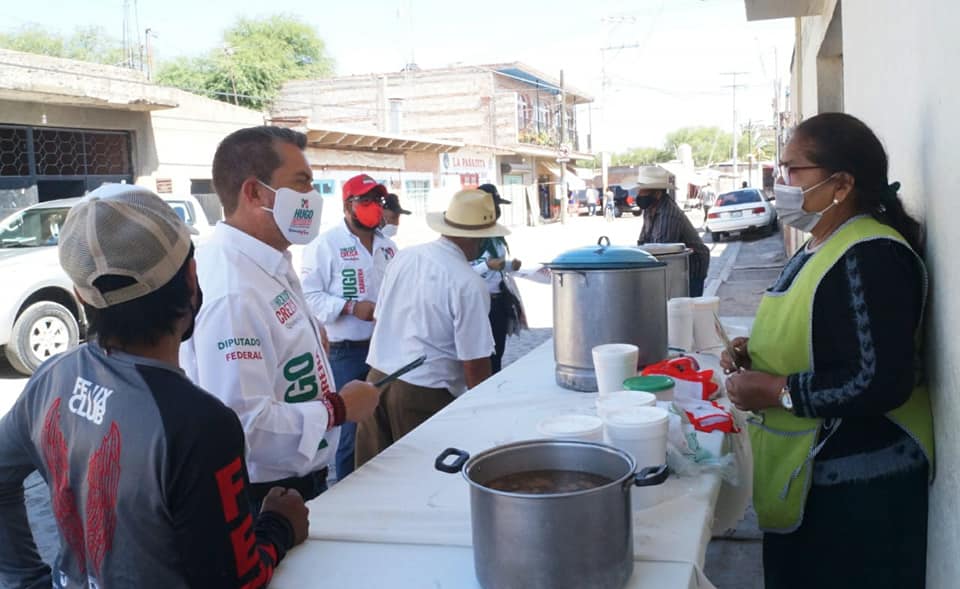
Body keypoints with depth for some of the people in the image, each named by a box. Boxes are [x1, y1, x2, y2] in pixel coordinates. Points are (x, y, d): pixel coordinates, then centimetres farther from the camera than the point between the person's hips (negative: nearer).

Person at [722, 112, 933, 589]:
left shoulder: (871, 258, -21)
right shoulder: (818, 249, 10)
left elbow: (882, 382, -27)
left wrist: (774, 390, -21)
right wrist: (757, 354, 4)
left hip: (857, 485, -9)